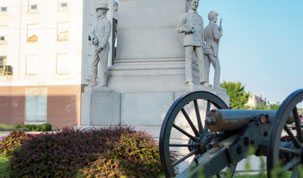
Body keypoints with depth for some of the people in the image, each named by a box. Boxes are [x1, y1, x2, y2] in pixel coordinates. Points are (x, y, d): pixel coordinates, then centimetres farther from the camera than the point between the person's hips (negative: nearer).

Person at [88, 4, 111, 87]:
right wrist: (93, 38, -15)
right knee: (93, 65, 5)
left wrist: (101, 47, -22)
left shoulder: (107, 22, -8)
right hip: (98, 48, 8)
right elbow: (92, 33, 12)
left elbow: (107, 35, -17)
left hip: (104, 48, -8)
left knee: (103, 66, -8)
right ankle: (93, 84, 9)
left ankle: (103, 85, -5)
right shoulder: (98, 23, 20)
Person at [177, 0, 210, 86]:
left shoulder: (200, 18, 23)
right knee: (189, 60, -12)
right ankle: (190, 81, -16)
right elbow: (179, 29, 5)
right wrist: (186, 29, -15)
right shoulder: (186, 15, 8)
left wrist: (203, 45, 12)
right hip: (189, 40, -4)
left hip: (198, 42, 4)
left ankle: (204, 81, -9)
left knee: (201, 60, -7)